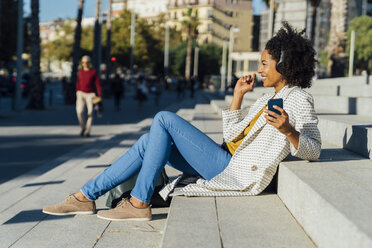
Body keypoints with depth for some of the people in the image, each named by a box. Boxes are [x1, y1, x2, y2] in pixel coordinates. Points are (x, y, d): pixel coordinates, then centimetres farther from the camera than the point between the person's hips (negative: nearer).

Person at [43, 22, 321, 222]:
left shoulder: (299, 99, -4)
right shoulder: (268, 99, 22)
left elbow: (313, 150, -15)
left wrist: (287, 129, -34)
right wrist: (238, 95, 14)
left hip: (239, 175, -9)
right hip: (227, 164, 9)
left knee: (165, 119, -14)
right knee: (150, 142, 5)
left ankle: (139, 203, -11)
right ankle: (86, 196, 6)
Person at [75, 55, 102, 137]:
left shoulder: (93, 72, 0)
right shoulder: (80, 72, 9)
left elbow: (97, 84, -3)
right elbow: (78, 84, 14)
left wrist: (99, 95, -12)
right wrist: (77, 94, 12)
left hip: (90, 94, -2)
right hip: (81, 94, 2)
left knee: (90, 113, -5)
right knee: (79, 112, -13)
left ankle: (87, 131, 4)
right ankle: (83, 127, 9)